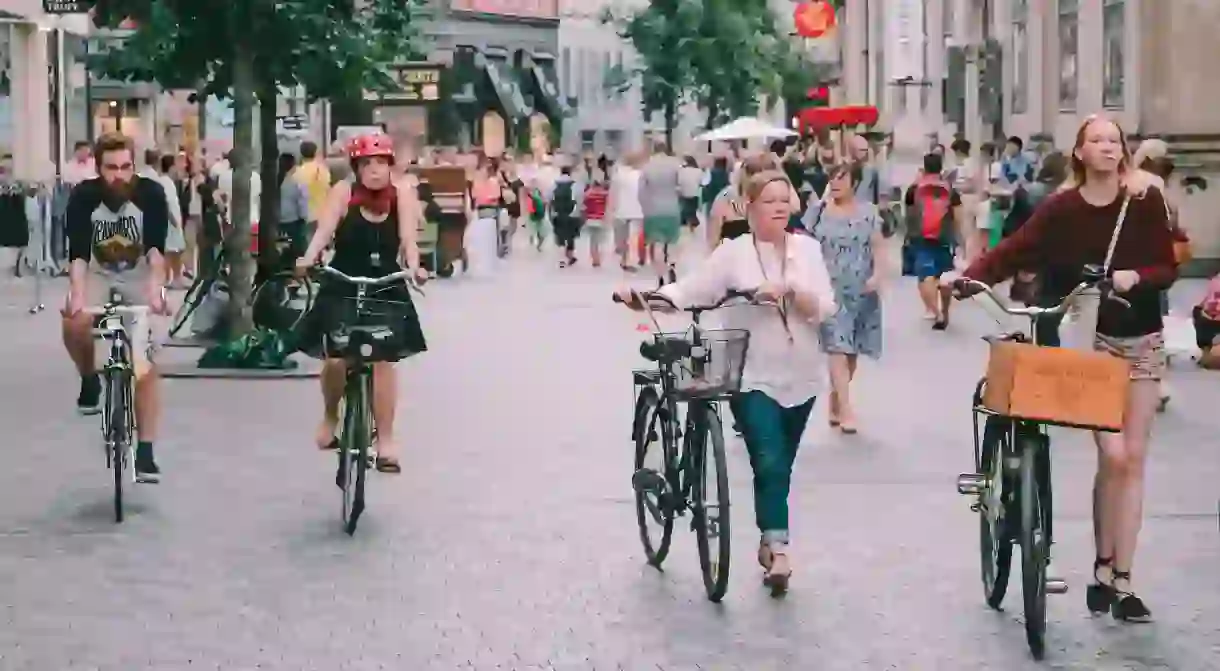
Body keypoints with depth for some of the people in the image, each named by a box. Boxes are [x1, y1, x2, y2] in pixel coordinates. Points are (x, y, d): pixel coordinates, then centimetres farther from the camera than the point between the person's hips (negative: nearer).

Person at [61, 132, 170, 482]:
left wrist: (155, 290, -46)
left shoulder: (151, 193, -23)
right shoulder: (84, 196, -21)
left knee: (145, 362, -10)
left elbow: (156, 248, -30)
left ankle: (145, 452, -4)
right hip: (98, 274, 0)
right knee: (74, 323, -31)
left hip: (139, 276, 0)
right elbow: (78, 253, -27)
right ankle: (90, 382, 0)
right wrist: (77, 295, -44)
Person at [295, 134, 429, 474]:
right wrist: (309, 258, -42)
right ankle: (330, 417, 24)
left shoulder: (402, 194, -7)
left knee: (383, 360, -4)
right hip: (341, 289, -1)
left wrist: (413, 266, -36)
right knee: (336, 359, -8)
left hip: (386, 290, 1)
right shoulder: (343, 192, -10)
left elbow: (408, 237, -17)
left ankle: (386, 440, 5)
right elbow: (324, 229, -24)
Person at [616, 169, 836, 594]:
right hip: (754, 378, -3)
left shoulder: (807, 249, 2)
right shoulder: (734, 253, -6)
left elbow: (826, 308, -6)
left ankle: (769, 543, 29)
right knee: (769, 464, -17)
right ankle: (777, 549, -16)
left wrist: (789, 291, -24)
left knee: (782, 466, 13)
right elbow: (688, 290, -11)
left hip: (800, 378, 4)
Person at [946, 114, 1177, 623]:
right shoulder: (1063, 209, -7)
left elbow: (1168, 268, -3)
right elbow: (1013, 252, -14)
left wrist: (1136, 277, -23)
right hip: (1093, 339, -2)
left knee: (1134, 459, 2)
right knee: (1113, 455, -11)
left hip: (1142, 340, 2)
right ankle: (1103, 569, 8)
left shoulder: (1145, 202, -4)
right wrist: (968, 276, -29)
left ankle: (1121, 579, 7)